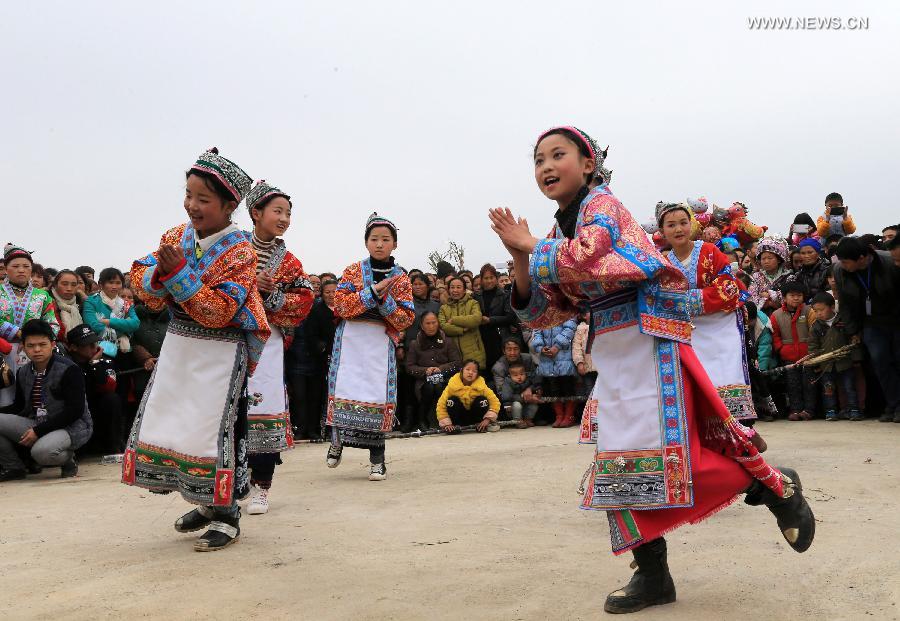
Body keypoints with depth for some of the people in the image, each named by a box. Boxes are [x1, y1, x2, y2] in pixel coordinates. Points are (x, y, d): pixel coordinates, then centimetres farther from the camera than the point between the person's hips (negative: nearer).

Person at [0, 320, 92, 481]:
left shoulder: (68, 370, -13)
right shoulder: (23, 372, 8)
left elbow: (74, 411, -18)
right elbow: (19, 406, 16)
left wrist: (38, 431, -21)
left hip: (72, 426, -7)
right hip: (38, 425, 7)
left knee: (42, 451, -36)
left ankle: (68, 460, 1)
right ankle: (14, 467, 7)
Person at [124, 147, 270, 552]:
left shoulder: (239, 252, -17)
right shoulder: (178, 235, 2)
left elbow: (219, 311, -25)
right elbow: (142, 284, 0)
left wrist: (180, 273, -30)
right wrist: (159, 272, -22)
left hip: (219, 354, -7)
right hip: (178, 346, 7)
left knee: (213, 428, -3)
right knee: (168, 423, 13)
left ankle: (227, 517, 15)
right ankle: (208, 502, 32)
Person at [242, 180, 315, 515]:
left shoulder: (288, 261, 10)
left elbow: (305, 299, 3)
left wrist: (271, 295, -10)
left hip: (266, 340, 1)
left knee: (264, 409, -3)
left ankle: (261, 486, 7)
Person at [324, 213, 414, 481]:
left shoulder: (401, 279, 6)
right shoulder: (353, 271, 4)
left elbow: (407, 319, 0)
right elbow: (340, 306, -8)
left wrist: (385, 300, -16)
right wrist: (373, 292, -16)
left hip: (381, 344, 0)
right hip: (350, 340, 0)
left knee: (379, 396, -3)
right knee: (345, 389, -2)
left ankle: (377, 458, 6)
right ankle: (337, 438, 24)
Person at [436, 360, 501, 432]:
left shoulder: (481, 386, -16)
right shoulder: (453, 385, -18)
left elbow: (495, 402, -15)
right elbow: (441, 405, -17)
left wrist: (487, 419, -25)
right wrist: (447, 424, -25)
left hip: (474, 417, 0)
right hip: (459, 417, 0)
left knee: (482, 400, -25)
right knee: (452, 400, -26)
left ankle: (479, 424, -5)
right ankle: (455, 425, -9)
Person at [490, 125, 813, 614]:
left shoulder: (600, 202, -6)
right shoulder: (558, 234, 15)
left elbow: (584, 257, -28)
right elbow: (540, 315, 11)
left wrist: (532, 247, -10)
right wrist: (520, 259, -3)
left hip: (648, 337, -8)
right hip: (610, 349, 8)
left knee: (668, 450, -10)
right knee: (621, 460, 6)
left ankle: (776, 486, 16)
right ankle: (652, 573, 17)